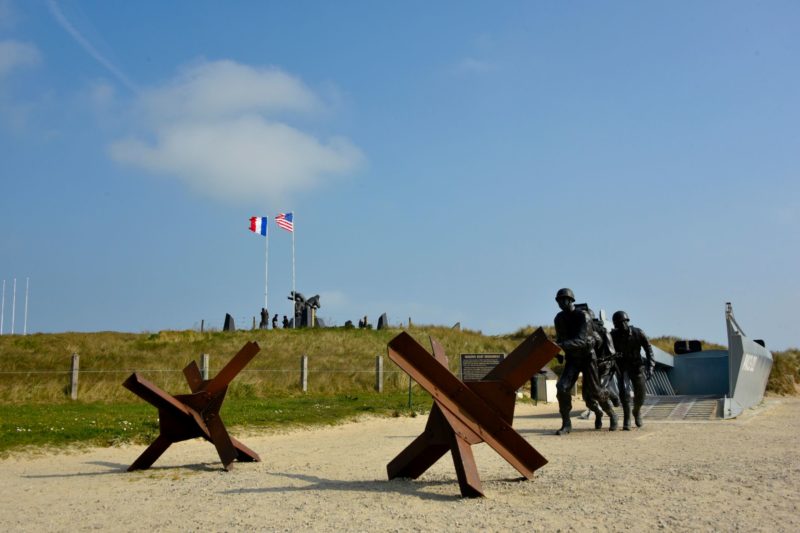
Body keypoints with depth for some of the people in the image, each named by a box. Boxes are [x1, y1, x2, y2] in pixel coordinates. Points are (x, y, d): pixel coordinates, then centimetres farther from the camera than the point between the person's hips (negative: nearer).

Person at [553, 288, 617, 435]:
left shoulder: (583, 316, -20)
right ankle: (566, 424, -7)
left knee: (594, 391, 3)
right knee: (562, 387, -16)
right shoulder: (559, 319, -2)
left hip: (587, 357, -4)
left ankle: (612, 416, 30)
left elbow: (581, 340, -32)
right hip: (571, 358, 4)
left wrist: (562, 345, -44)